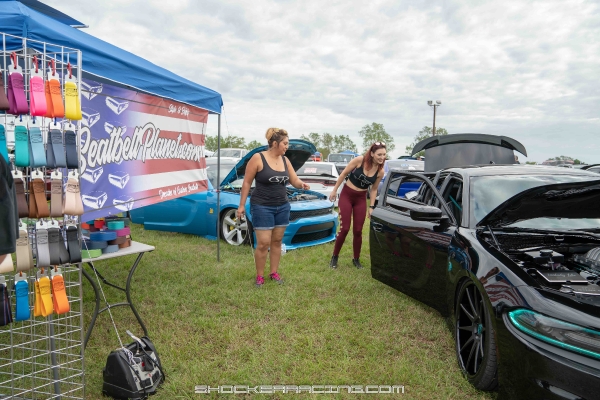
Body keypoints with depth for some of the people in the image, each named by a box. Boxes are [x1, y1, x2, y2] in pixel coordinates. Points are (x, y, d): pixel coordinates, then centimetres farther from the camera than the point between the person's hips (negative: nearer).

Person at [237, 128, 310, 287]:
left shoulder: (285, 160, 5)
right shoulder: (258, 158, -12)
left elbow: (295, 180, 7)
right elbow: (246, 183, -8)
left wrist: (302, 184, -17)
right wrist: (241, 205, -7)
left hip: (282, 207, 6)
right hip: (262, 207, -5)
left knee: (277, 241, 11)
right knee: (263, 243, -4)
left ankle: (274, 273, 25)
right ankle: (259, 276, 13)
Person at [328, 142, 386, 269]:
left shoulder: (380, 171, -9)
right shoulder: (359, 160, -19)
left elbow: (374, 189, 4)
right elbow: (344, 174, -7)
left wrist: (372, 207, 3)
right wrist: (334, 190, -3)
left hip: (361, 199, 3)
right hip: (346, 195, -3)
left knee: (358, 231, 4)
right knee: (344, 229, -5)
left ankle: (356, 259, 23)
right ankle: (334, 256, 14)